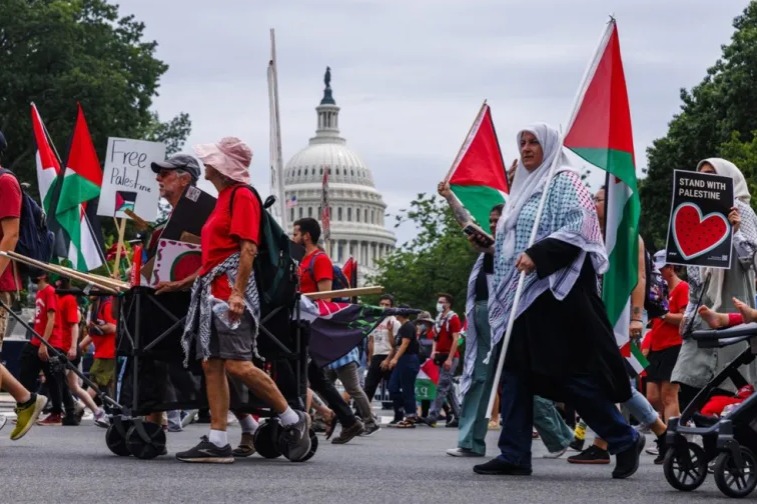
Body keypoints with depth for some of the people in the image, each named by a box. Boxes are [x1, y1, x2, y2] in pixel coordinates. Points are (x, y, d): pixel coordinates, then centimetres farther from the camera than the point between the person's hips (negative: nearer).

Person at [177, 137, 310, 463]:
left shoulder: (242, 196, -8)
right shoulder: (223, 198, 20)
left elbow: (248, 249, -17)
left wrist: (237, 293, -24)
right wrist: (183, 282, 26)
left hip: (230, 292, -10)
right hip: (212, 290, 10)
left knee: (237, 365, -14)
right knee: (211, 365, 4)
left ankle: (293, 421, -1)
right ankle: (217, 442, 3)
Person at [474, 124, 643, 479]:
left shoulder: (563, 182, -4)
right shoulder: (524, 188, 22)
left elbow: (577, 227, -17)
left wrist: (538, 256, -24)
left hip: (555, 293, -9)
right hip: (520, 298, 9)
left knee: (572, 374, -8)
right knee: (515, 373, 2)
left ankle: (625, 440, 4)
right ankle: (514, 455, 2)